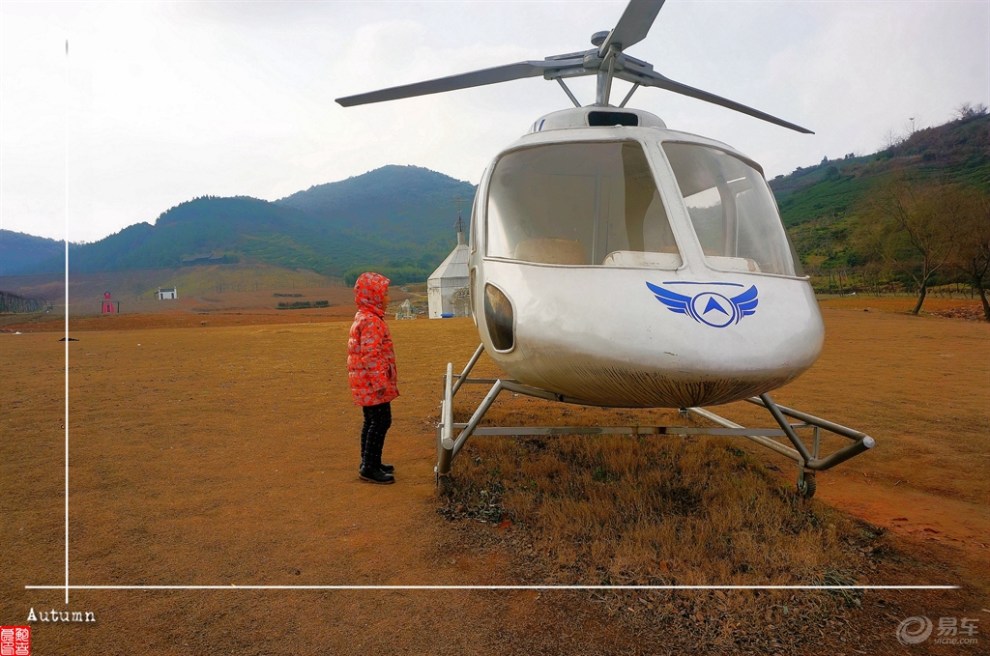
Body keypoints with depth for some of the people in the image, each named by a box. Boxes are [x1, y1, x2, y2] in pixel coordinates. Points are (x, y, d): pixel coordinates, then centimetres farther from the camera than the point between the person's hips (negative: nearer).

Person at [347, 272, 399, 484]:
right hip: (372, 383, -11)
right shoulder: (371, 321, -18)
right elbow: (370, 355, -23)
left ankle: (369, 462, 26)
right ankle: (369, 467, 0)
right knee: (381, 421, -5)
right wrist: (380, 382, -23)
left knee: (372, 421, 17)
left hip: (365, 383, 11)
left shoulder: (363, 317, 15)